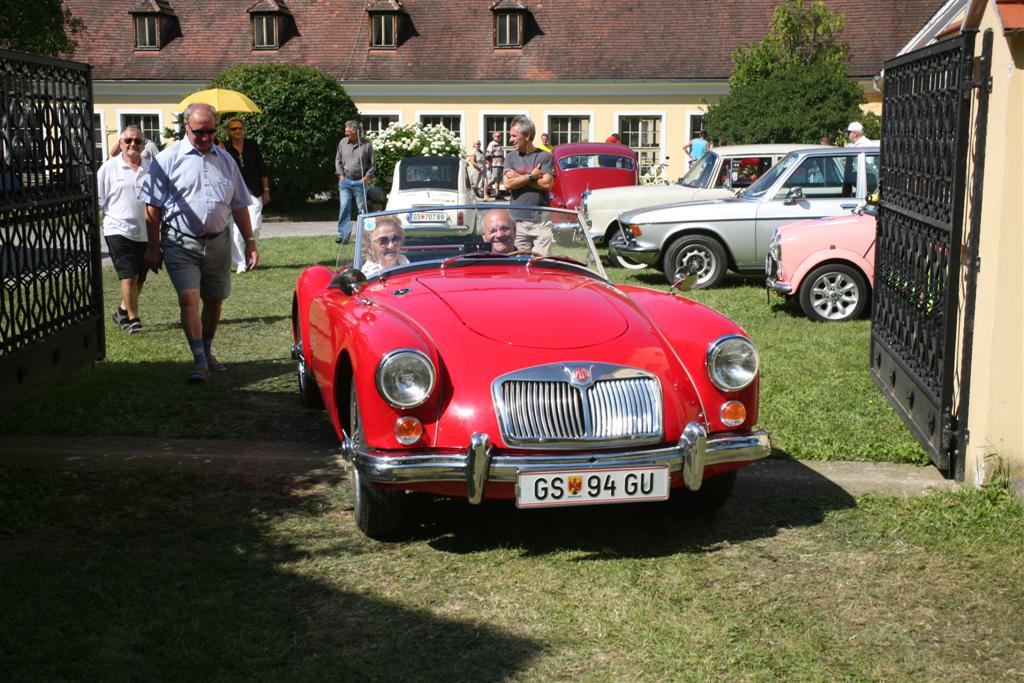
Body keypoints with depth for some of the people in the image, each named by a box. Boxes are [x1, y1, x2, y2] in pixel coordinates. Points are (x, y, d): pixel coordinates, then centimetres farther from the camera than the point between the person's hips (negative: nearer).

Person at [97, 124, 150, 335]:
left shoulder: (151, 169, 6)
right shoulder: (109, 168, -1)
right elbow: (97, 199, 2)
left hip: (145, 232, 4)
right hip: (119, 230, -4)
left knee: (140, 279, 12)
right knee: (129, 277, -10)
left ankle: (122, 311, 33)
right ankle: (133, 319, 0)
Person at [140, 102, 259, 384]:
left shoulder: (225, 159, 11)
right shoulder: (168, 159, -3)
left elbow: (238, 205, 16)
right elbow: (153, 207, -3)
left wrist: (250, 242, 12)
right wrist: (153, 247, -6)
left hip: (217, 242, 4)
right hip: (181, 243, -4)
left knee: (214, 301, 13)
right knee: (189, 298, -17)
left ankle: (207, 352, 32)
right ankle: (199, 361, -17)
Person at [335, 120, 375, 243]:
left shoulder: (367, 145, -4)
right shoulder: (343, 143, 4)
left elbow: (373, 164, 3)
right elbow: (338, 160, 14)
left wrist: (367, 176, -7)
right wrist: (340, 174, 3)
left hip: (360, 182, -2)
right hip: (345, 181, 2)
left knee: (362, 208, 5)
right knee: (344, 207, -7)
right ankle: (343, 234, -6)